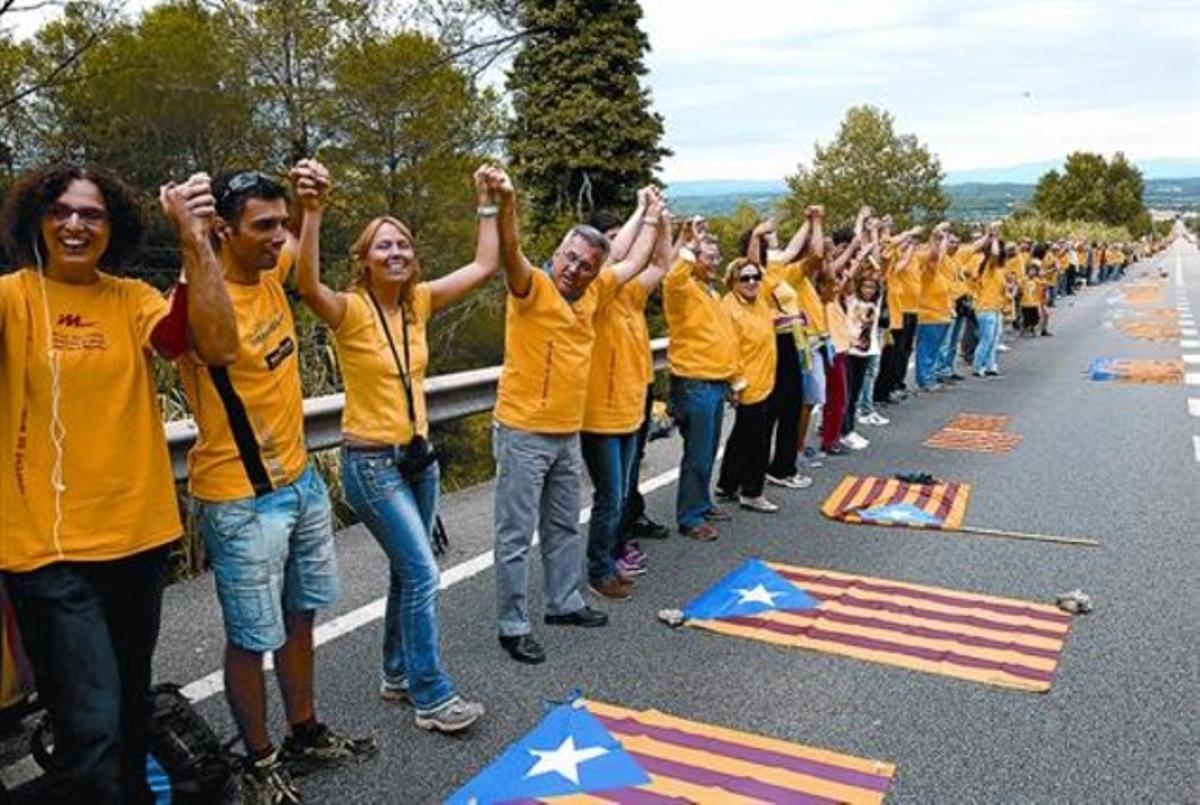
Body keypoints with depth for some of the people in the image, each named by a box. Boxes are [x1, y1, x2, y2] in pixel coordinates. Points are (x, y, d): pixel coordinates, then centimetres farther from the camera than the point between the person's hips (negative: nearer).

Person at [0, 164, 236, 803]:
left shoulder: (133, 299, 3)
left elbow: (219, 346, -13)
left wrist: (194, 237, -20)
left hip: (138, 536, 4)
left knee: (131, 706, 23)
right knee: (91, 728, -11)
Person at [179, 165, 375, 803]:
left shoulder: (271, 275, 3)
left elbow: (298, 244, 26)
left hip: (301, 482, 8)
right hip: (243, 502, -8)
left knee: (300, 617, 20)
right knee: (253, 639, 7)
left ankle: (305, 735, 38)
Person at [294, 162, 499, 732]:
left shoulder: (420, 301, 3)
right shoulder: (351, 310, -15)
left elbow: (484, 266, 5)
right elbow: (307, 284, -37)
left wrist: (486, 204, 0)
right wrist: (312, 211, -48)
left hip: (418, 455, 7)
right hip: (371, 463, -7)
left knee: (408, 571, 16)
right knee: (422, 573, -8)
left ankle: (398, 675, 34)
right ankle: (432, 698, 5)